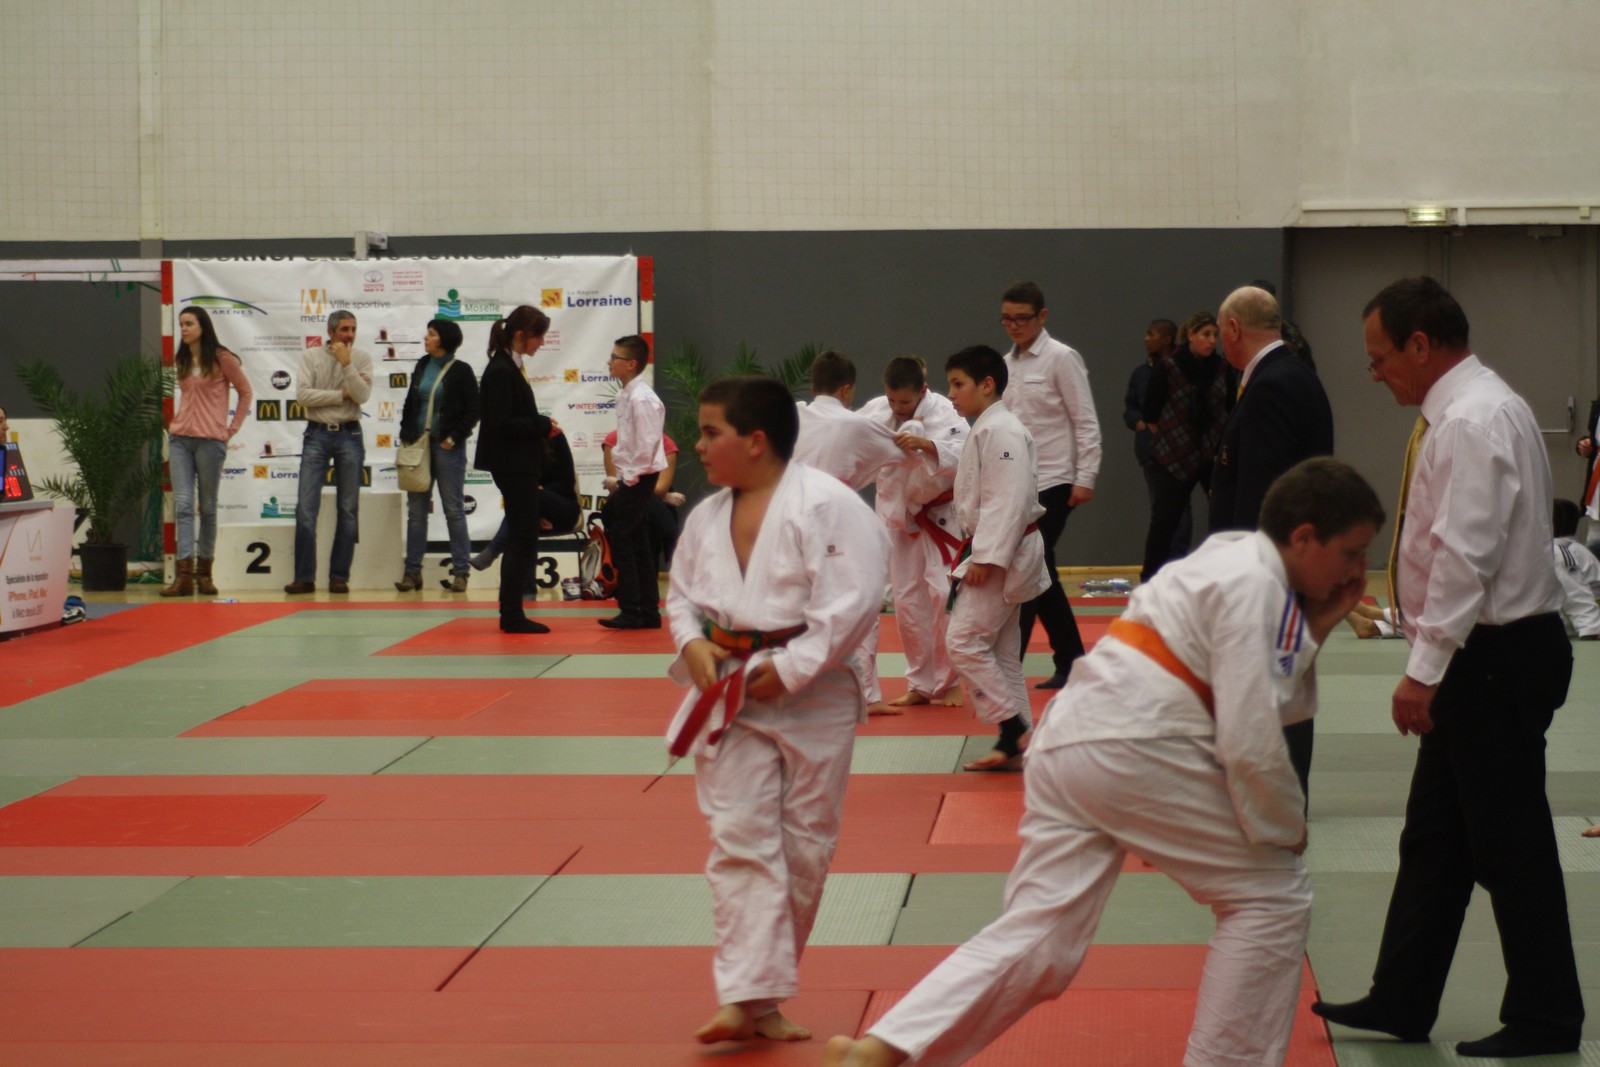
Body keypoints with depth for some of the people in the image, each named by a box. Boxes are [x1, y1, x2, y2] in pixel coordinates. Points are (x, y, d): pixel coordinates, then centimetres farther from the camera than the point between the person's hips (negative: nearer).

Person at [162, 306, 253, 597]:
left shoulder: (222, 359, -3)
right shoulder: (180, 361, 13)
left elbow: (245, 392, 5)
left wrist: (232, 428, 1)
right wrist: (176, 422, 13)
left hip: (210, 440, -4)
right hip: (180, 439, 4)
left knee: (207, 507, 3)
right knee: (183, 505, -6)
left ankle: (204, 573, 12)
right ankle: (184, 574, -11)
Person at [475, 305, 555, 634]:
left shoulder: (510, 367, 13)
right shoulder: (501, 372, -17)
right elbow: (501, 424, -22)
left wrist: (541, 426, 6)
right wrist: (542, 426, -15)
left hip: (519, 467, 10)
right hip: (513, 467, -10)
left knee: (520, 542, 13)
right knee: (523, 541, -6)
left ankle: (511, 615, 18)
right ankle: (512, 615, -2)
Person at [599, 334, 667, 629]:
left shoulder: (641, 399, -18)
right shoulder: (626, 396, 12)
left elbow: (646, 446, -21)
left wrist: (627, 480, -16)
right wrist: (619, 478, 14)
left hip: (639, 479, -10)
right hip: (632, 479, 10)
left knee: (620, 538, -8)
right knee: (637, 543, 11)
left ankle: (631, 612, -4)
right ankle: (649, 613, 14)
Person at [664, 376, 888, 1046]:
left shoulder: (825, 505, -14)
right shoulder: (706, 519, 6)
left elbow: (853, 598, -20)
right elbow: (682, 595, 17)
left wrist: (789, 669, -20)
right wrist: (691, 643, -5)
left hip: (811, 696, -4)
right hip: (729, 694, 4)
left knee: (804, 846, 6)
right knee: (740, 839, -6)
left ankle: (762, 992, 21)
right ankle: (748, 997, -10)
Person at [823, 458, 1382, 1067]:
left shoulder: (1232, 561, 21)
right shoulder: (1256, 585, -9)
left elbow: (1278, 704, 24)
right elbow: (1249, 742, -14)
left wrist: (1314, 628, 15)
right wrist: (1285, 827, 0)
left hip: (1066, 742, 9)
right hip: (1137, 749, -9)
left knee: (1037, 944, 5)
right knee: (1271, 896, 6)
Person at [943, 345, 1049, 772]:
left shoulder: (1001, 431, -18)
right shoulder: (986, 429, 15)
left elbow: (1008, 501, -24)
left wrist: (986, 558, -25)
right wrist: (980, 553, 21)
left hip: (1003, 552, -11)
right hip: (1002, 554, 11)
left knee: (965, 641, -13)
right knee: (1000, 650, 12)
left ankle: (1014, 730, -10)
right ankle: (1014, 745, 15)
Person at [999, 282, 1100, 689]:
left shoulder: (1062, 359, -8)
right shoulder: (1008, 363, 12)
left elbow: (1086, 422, -9)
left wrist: (1085, 479, -13)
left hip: (1053, 482, -7)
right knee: (1040, 574, 11)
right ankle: (1070, 663, 20)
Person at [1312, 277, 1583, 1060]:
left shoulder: (1473, 422, -20)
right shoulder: (1470, 411, 13)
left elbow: (1465, 556, -25)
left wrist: (1424, 671, -22)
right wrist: (1431, 666, 19)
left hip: (1497, 662, -11)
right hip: (1478, 661, 11)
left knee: (1510, 846, -1)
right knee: (1434, 837, 15)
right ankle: (1402, 1003, 24)